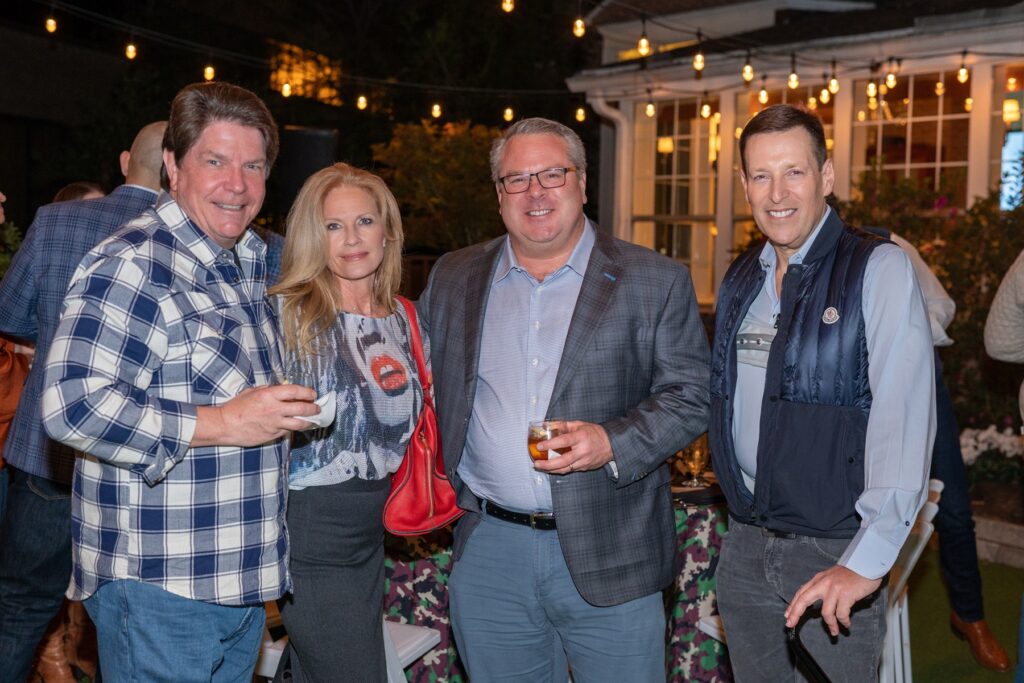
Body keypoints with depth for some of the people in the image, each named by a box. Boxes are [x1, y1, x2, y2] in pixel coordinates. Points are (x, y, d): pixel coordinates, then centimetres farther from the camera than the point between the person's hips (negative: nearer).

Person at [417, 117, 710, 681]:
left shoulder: (655, 282, 0)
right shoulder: (453, 280, 10)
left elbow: (691, 396, -2)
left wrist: (613, 442, -17)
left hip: (610, 559, -2)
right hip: (488, 554, 3)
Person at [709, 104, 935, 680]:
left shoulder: (879, 269, -12)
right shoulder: (741, 279, 9)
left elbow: (904, 417, -21)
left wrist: (867, 561, -29)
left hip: (835, 550, -5)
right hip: (744, 545, 6)